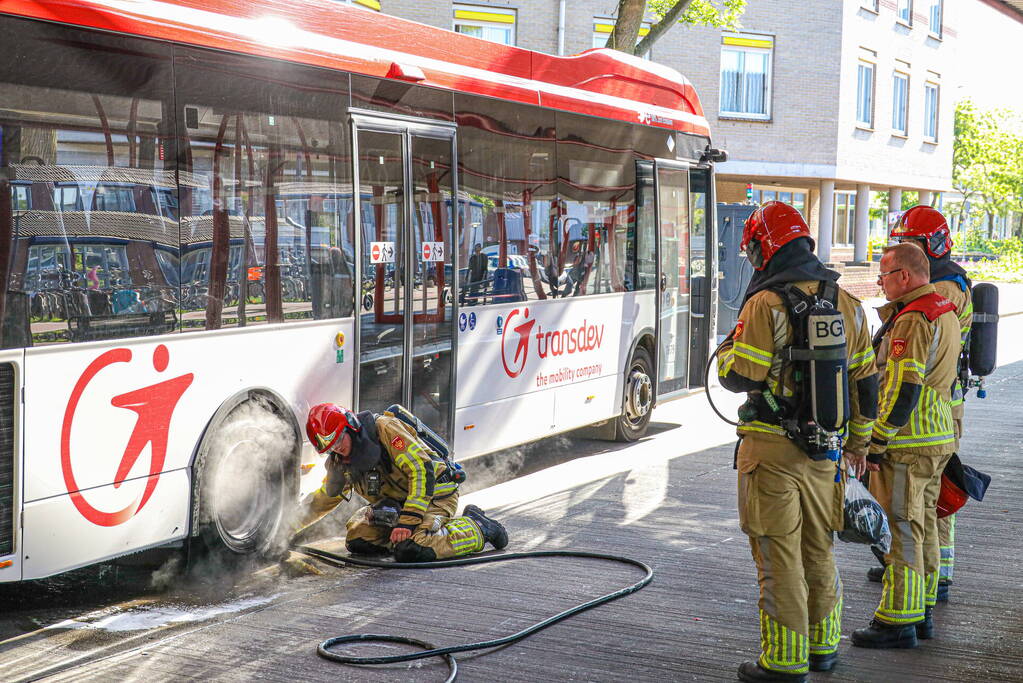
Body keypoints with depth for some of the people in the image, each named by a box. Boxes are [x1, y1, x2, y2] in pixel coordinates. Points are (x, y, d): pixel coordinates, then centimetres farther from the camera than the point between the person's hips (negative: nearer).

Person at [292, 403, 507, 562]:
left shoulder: (384, 428, -22)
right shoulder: (340, 462, 2)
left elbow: (422, 470, -27)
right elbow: (322, 500, 19)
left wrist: (408, 520, -32)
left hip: (434, 493, -8)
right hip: (396, 503, 8)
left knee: (411, 551, -29)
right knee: (357, 541, -5)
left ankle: (477, 527, -9)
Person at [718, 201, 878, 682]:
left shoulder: (765, 303, -13)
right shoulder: (847, 303, 8)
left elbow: (740, 377, -16)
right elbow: (865, 382, 13)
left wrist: (725, 350, 7)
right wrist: (857, 443, 23)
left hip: (773, 449, -6)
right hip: (826, 450, 6)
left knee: (778, 555, 1)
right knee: (819, 549, 18)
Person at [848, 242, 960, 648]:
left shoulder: (912, 321, -20)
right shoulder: (945, 313, 12)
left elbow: (903, 390, -24)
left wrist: (875, 445, -19)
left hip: (907, 445, -10)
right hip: (938, 439, 10)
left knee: (902, 529, -4)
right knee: (922, 525, 16)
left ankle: (897, 622, 2)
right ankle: (920, 613, 26)